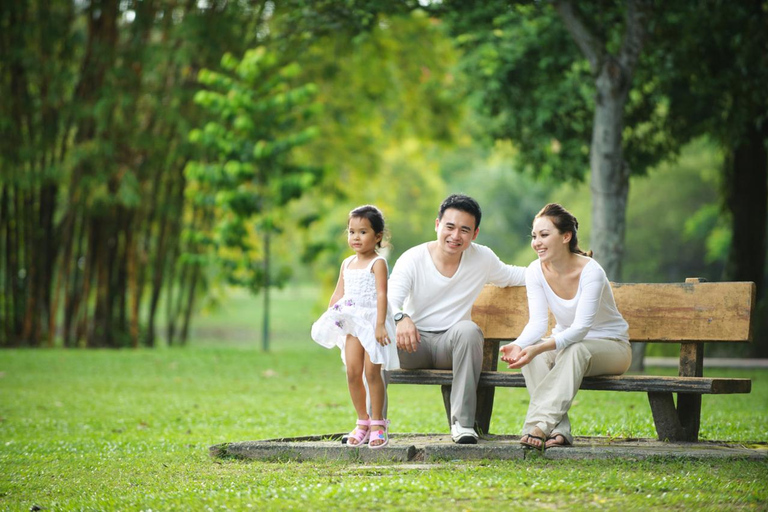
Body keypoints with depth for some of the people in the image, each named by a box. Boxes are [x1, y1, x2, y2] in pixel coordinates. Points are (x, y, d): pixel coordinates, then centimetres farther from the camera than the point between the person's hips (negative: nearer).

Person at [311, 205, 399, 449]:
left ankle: (377, 424, 0)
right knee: (353, 372, 1)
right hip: (352, 323, 6)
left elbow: (382, 294, -14)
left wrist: (380, 324, -23)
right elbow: (338, 294, 20)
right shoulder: (347, 264, 16)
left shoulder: (377, 263, -5)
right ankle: (362, 422, 10)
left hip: (372, 321, -6)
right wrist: (326, 321, 14)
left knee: (372, 372, -8)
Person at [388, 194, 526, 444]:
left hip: (450, 346, 1)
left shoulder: (482, 259, 3)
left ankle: (463, 422, -32)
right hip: (414, 342, -1)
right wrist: (401, 318, -43)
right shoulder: (412, 259, -6)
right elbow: (390, 299, -19)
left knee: (468, 330, -35)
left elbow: (512, 275, 21)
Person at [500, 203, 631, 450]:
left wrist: (540, 348, -47)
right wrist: (518, 345, -37)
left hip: (611, 346, -4)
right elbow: (537, 322, -15)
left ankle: (540, 423, -47)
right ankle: (558, 429, -39)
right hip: (566, 343, 4)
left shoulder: (590, 271, -24)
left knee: (575, 350, -38)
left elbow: (580, 328, -32)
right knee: (528, 353, -28)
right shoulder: (535, 271, -8)